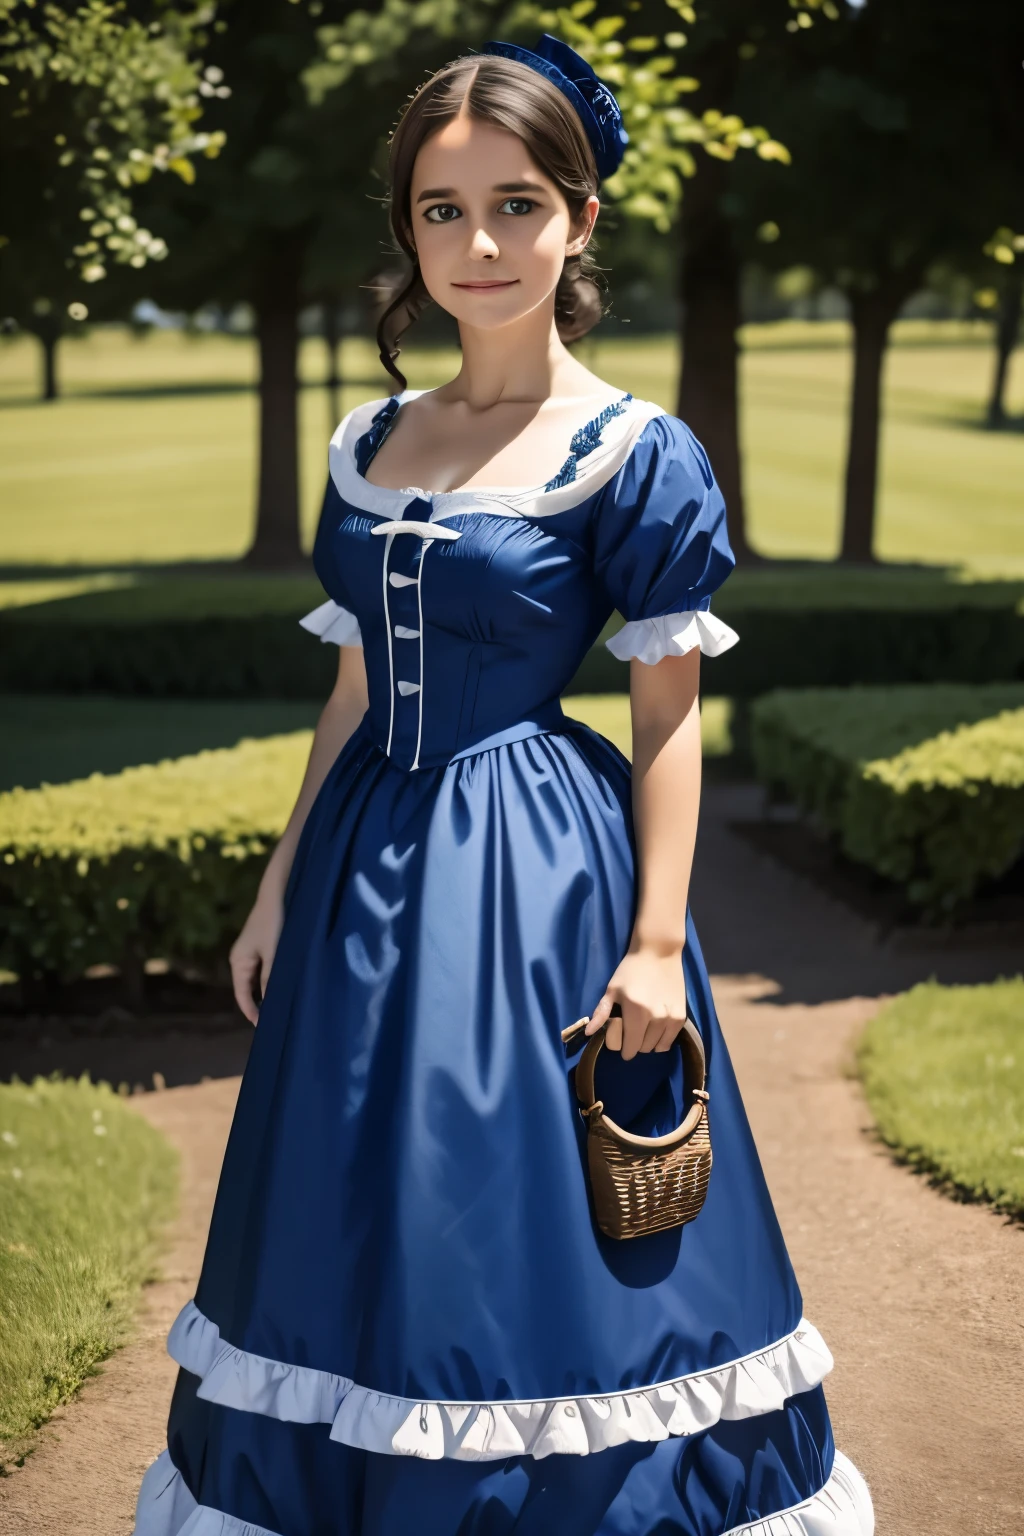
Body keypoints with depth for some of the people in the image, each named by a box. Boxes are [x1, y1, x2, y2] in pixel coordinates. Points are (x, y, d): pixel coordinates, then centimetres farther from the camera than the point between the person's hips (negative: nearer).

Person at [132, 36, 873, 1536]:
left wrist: (657, 939, -13)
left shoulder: (634, 453, -8)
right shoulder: (370, 442, 7)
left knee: (535, 1239, 2)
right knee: (363, 1228, 15)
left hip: (540, 875, -5)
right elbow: (357, 695, 12)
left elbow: (669, 714, -8)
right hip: (372, 870, 6)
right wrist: (282, 886, 11)